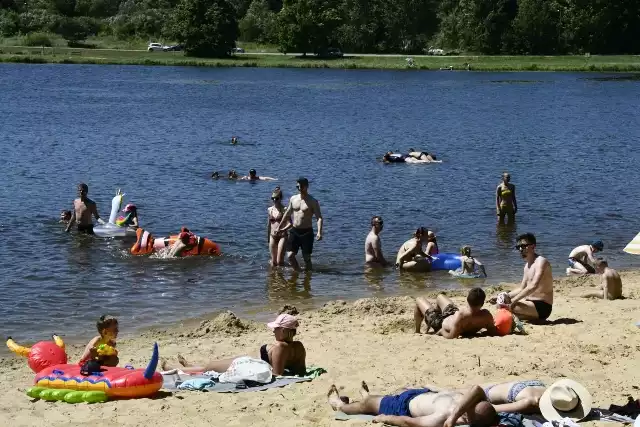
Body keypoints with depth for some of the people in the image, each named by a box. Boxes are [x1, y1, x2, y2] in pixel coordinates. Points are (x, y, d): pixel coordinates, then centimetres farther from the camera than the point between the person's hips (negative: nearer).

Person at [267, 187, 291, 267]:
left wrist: (281, 230, -31)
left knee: (279, 261, -9)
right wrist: (268, 238, 21)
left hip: (282, 236, -5)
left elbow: (290, 224, -16)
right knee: (273, 261, 9)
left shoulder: (284, 210, -8)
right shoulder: (270, 210, 8)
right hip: (272, 237, 5)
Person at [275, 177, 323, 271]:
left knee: (306, 257, 0)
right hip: (294, 231, 4)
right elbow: (287, 213, 22)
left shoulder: (312, 202, -7)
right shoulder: (293, 199, 9)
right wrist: (280, 226, 27)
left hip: (306, 232, -4)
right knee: (290, 255, -3)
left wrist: (319, 232, -29)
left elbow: (319, 217, -14)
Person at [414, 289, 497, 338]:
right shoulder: (486, 315, -34)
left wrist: (442, 331, -22)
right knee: (439, 296, 34)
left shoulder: (460, 316, -48)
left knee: (419, 299, 19)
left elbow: (451, 336, -41)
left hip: (441, 324, -6)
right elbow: (493, 332, -19)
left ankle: (417, 332, 39)